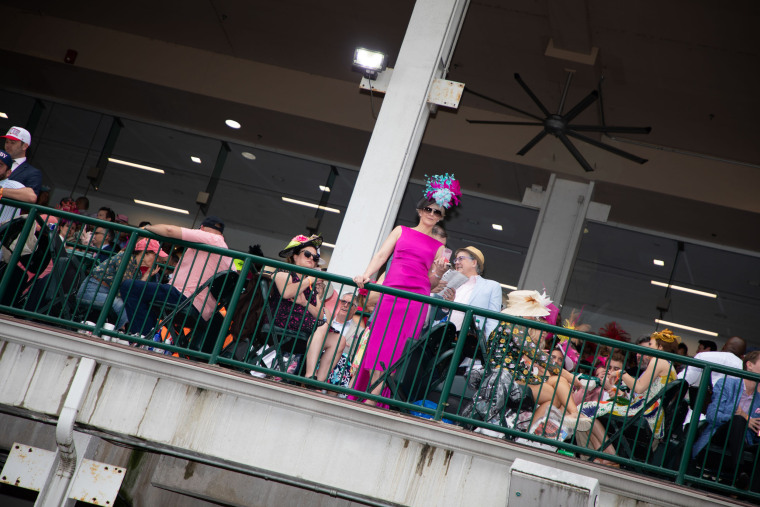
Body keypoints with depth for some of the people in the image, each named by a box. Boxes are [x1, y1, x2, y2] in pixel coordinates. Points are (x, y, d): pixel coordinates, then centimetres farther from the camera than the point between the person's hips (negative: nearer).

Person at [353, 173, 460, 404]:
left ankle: (373, 398, -8)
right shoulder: (401, 231, 16)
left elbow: (430, 282, 15)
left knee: (397, 348, -7)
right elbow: (382, 255, 4)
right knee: (379, 344, -4)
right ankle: (370, 395, -1)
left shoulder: (438, 246, 17)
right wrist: (366, 275, -12)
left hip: (417, 298, 0)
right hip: (391, 293, 0)